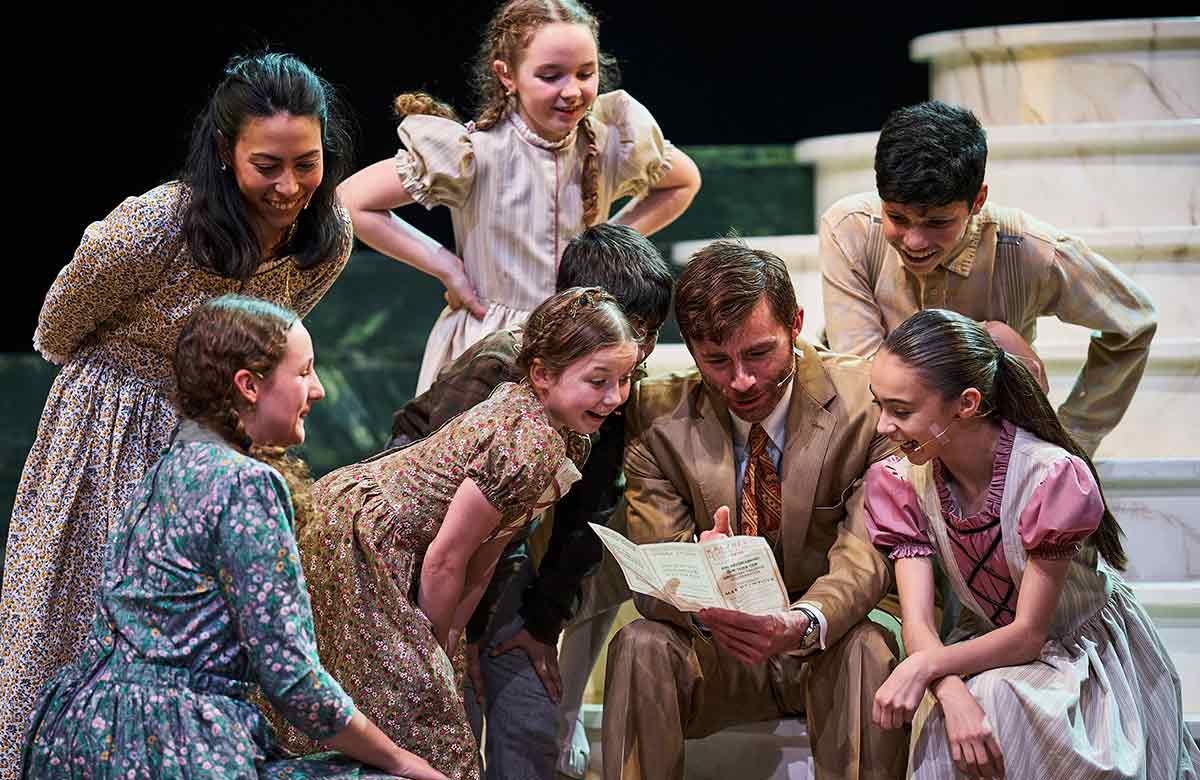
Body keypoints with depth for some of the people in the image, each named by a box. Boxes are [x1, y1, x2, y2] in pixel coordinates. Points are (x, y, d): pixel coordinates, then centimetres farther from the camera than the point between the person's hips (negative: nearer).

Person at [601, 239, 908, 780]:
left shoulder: (864, 401, -11)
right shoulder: (656, 416, -6)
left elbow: (867, 553, -20)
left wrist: (804, 624, -43)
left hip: (825, 646, -1)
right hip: (714, 653, 1)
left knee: (869, 649, -34)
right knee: (639, 648, -29)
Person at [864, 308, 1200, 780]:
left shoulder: (1053, 477, -24)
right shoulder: (901, 482, -9)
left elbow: (1028, 634, -20)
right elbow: (918, 624, -15)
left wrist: (925, 665, -35)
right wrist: (953, 694, -36)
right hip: (995, 650, 4)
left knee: (995, 698, -32)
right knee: (944, 723, -28)